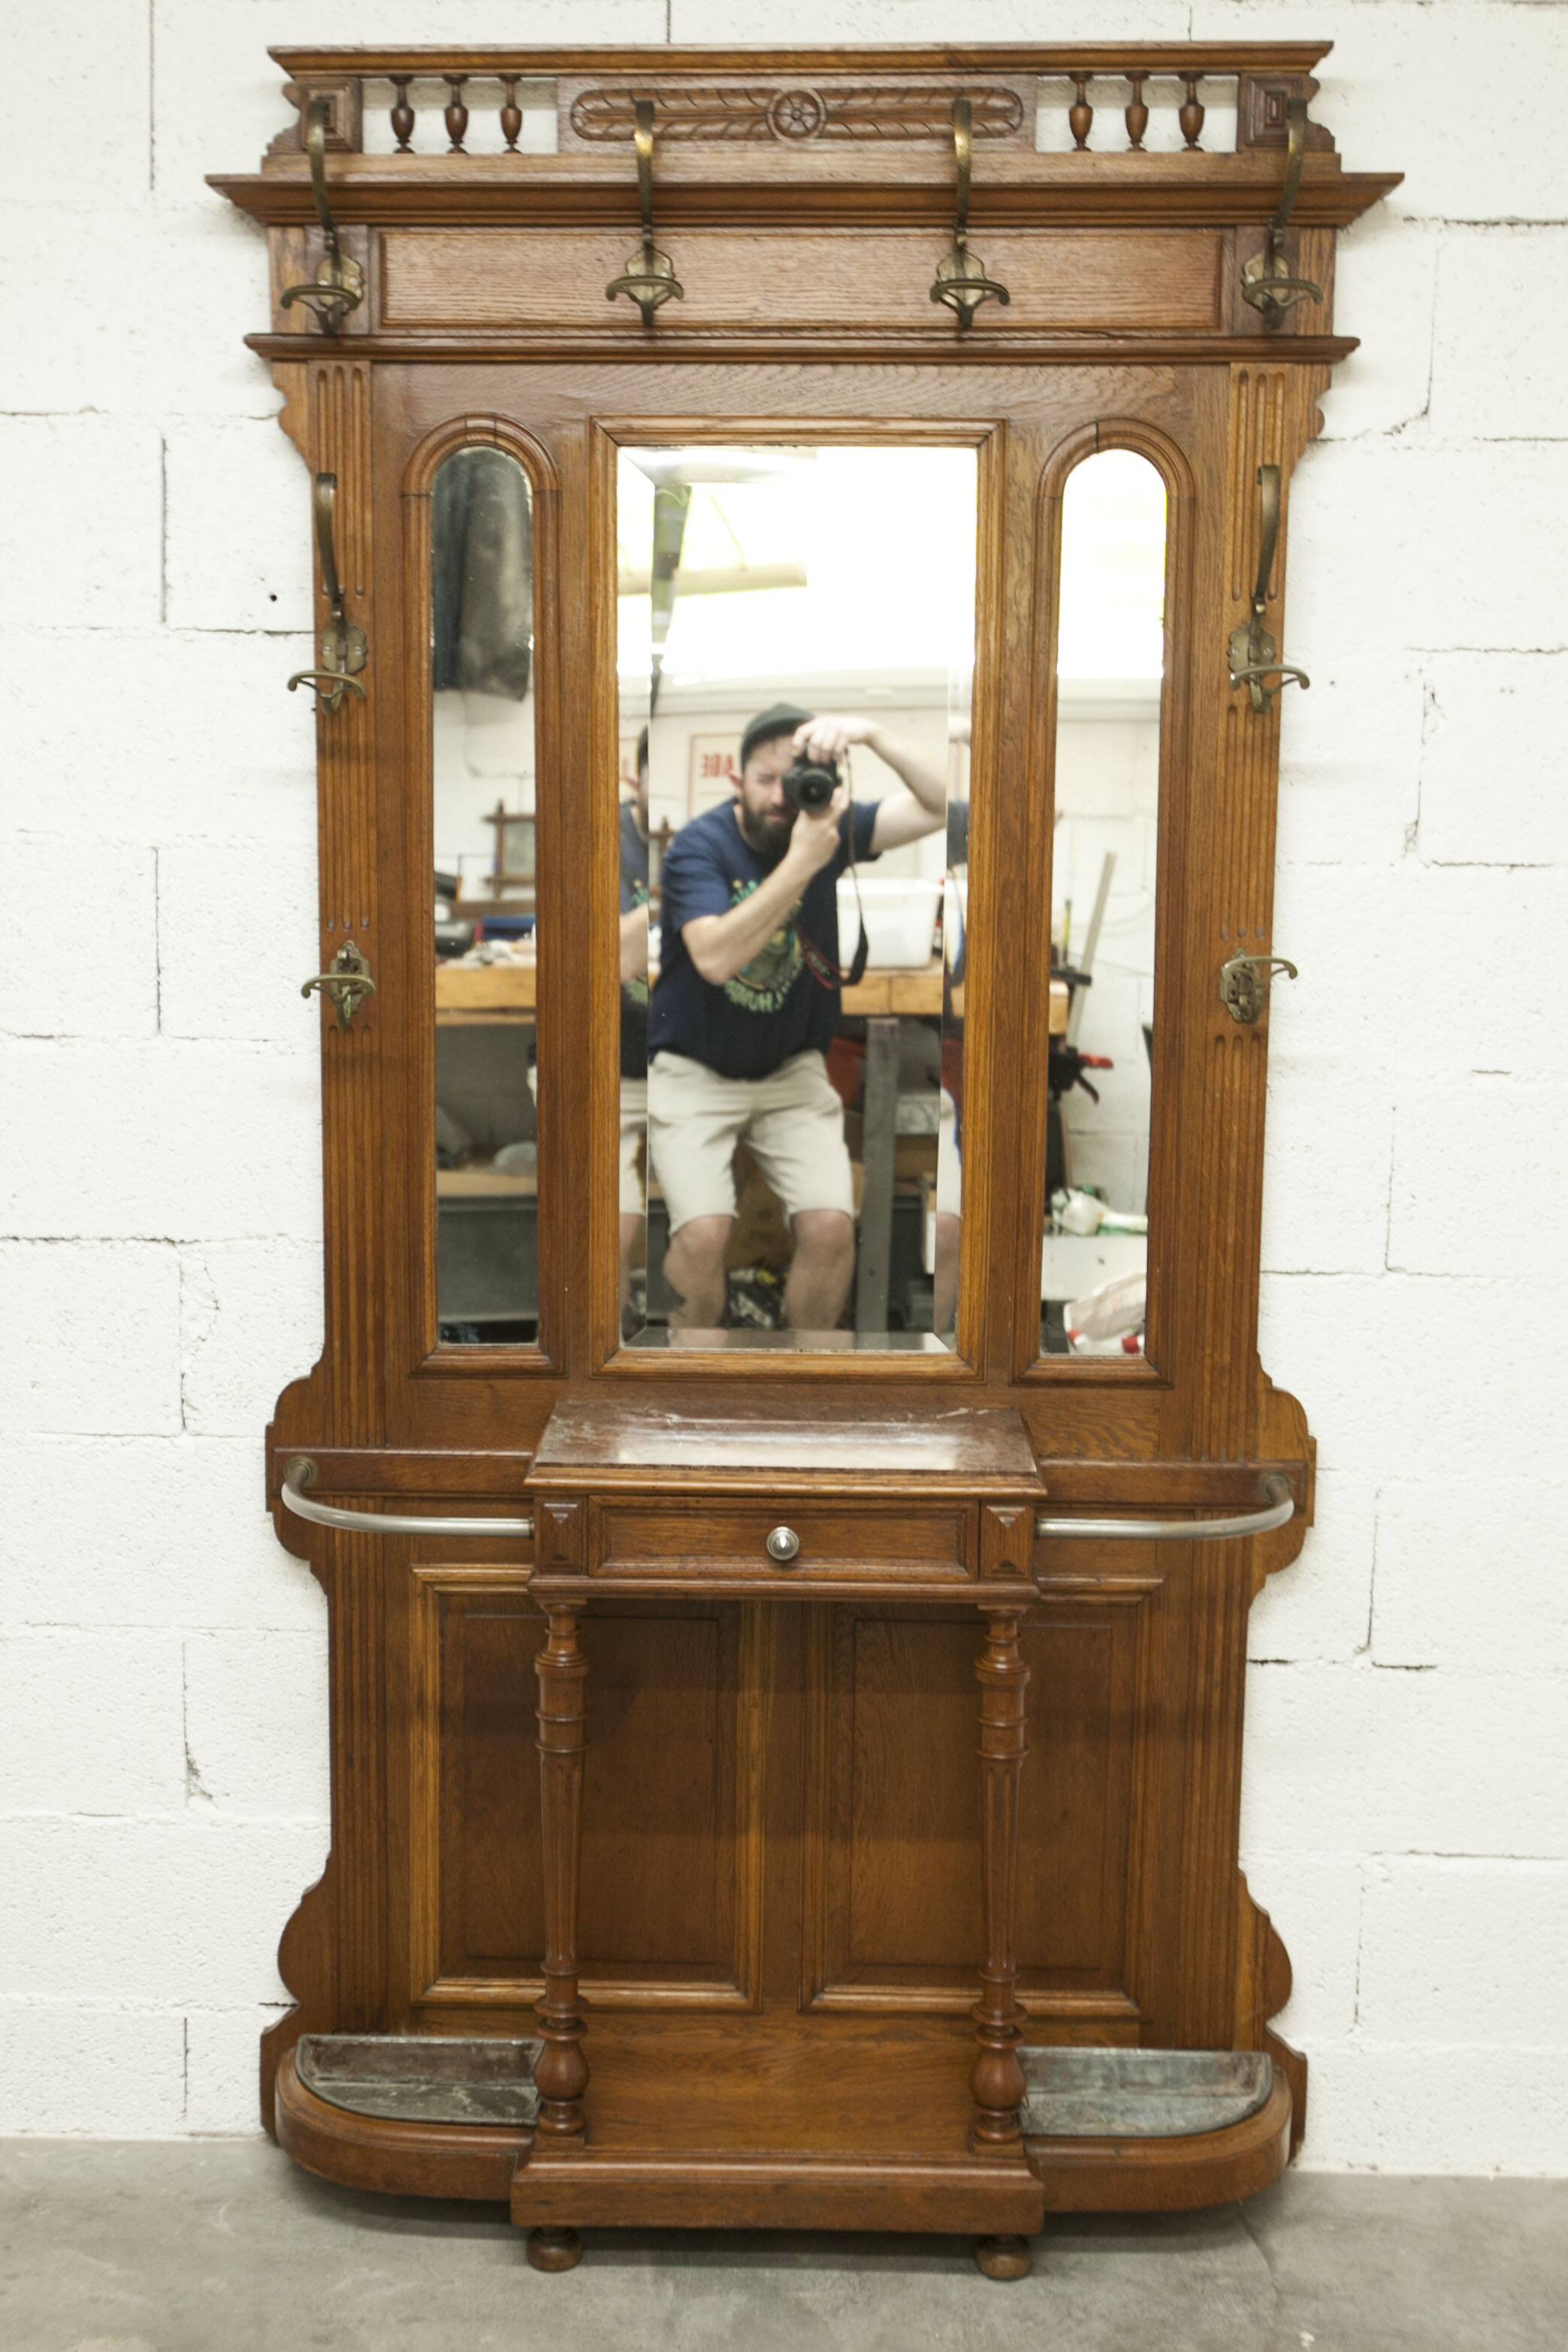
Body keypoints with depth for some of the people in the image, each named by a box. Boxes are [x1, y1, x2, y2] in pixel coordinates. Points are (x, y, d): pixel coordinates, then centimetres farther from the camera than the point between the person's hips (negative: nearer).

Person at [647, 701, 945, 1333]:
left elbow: (938, 806, -16)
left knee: (832, 1227, -16)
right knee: (704, 1233, -22)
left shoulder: (828, 825, -6)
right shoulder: (699, 845, -15)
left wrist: (871, 733, -31)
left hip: (793, 1069, 3)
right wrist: (803, 861, -36)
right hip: (694, 1070, -2)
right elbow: (715, 958, -31)